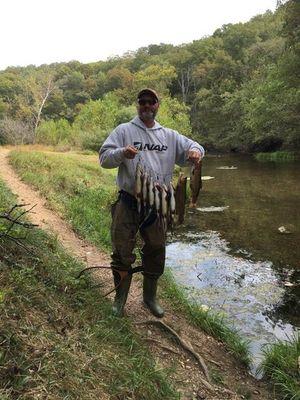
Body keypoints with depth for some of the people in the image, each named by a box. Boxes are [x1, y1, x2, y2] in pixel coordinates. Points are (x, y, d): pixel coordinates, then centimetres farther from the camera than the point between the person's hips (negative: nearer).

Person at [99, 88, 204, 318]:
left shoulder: (169, 136, 11)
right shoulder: (124, 131, 2)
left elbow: (193, 147, 13)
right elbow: (104, 158, -4)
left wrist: (195, 151, -13)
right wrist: (122, 153, -26)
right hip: (128, 203, -3)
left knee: (156, 252, 13)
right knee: (122, 252, 4)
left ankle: (150, 296, 35)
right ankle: (120, 297, 27)